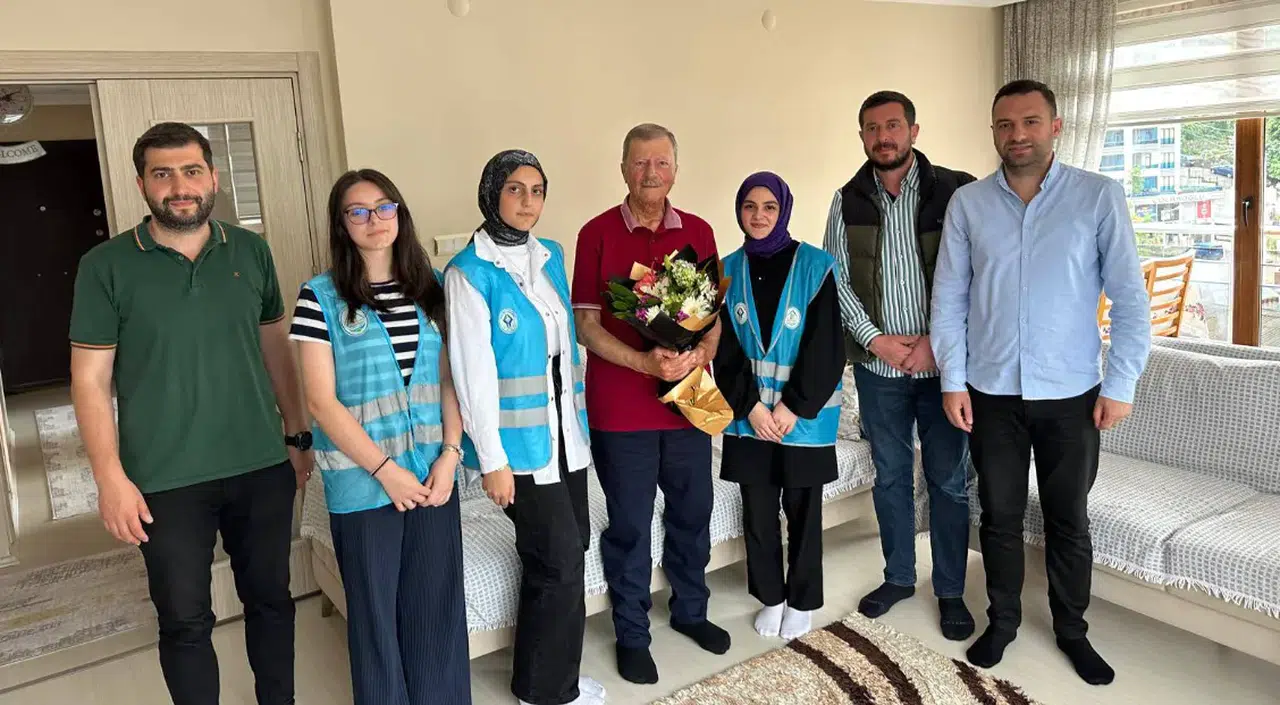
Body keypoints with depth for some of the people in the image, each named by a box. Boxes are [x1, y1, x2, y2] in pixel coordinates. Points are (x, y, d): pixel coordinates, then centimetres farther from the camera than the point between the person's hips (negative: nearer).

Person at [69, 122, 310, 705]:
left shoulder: (251, 251, 3)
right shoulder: (106, 266, -5)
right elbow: (90, 380, -5)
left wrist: (297, 435, 10)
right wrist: (110, 478, -9)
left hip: (262, 466, 3)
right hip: (166, 481, -2)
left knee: (271, 600, 16)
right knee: (186, 622, 9)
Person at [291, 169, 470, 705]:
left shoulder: (429, 287, 7)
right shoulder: (320, 297, -6)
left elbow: (448, 378, 8)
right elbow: (321, 402, -9)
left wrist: (450, 453, -5)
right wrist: (385, 469, -12)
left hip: (432, 473, 3)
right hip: (362, 481, -3)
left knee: (439, 604, 10)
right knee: (376, 611, 10)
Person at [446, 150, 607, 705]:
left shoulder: (550, 256, 9)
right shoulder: (469, 272, -12)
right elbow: (473, 372, -14)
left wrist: (580, 417, 14)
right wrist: (492, 459, -15)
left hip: (565, 428, 7)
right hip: (520, 438, -6)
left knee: (571, 549, 11)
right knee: (559, 559, -2)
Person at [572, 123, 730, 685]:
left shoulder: (698, 232, 5)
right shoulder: (598, 234, -5)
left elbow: (714, 311, 9)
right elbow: (586, 323, -7)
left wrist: (701, 353, -12)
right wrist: (644, 362, -21)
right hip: (621, 409, -3)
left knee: (693, 515, 17)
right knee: (629, 526, 7)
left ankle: (691, 610, 39)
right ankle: (631, 635, 25)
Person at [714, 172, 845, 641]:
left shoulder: (815, 267, -6)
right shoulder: (728, 271, 3)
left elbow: (825, 348, -9)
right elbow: (724, 350, 0)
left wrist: (794, 407, -13)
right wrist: (750, 406, -10)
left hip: (804, 413, -2)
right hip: (750, 412, 3)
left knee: (802, 510, 8)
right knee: (758, 510, 10)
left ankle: (802, 601, 26)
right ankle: (770, 598, 28)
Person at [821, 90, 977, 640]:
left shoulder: (956, 192, -6)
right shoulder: (848, 200, 3)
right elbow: (836, 279, 1)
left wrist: (937, 342, -14)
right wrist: (876, 339, -9)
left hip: (942, 363, -2)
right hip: (878, 365, 3)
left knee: (948, 480, 7)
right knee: (890, 475, 14)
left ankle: (951, 591, 23)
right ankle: (898, 576, 31)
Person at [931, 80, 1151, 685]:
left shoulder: (1099, 197, -4)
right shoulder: (967, 203, 0)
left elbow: (1129, 297, -3)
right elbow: (949, 298, 1)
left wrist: (1121, 384, -7)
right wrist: (953, 380, -4)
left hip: (1071, 393, -1)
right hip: (992, 391, 1)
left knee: (1068, 520, 12)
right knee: (1000, 516, 12)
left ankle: (1072, 630, 31)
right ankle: (1002, 620, 31)